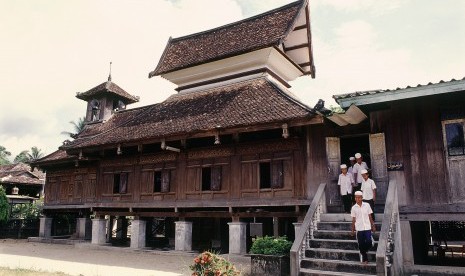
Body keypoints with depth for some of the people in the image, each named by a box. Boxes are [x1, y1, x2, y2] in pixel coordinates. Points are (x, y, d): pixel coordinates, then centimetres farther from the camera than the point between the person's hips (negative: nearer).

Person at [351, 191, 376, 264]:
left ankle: (363, 252, 19)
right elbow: (353, 219, 5)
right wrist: (353, 230, 6)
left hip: (367, 228, 0)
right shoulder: (354, 208, 0)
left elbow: (370, 216, 6)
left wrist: (373, 226, 6)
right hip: (359, 229, 0)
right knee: (361, 245, 4)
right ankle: (365, 259, 19)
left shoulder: (367, 205, 0)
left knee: (369, 243, -11)